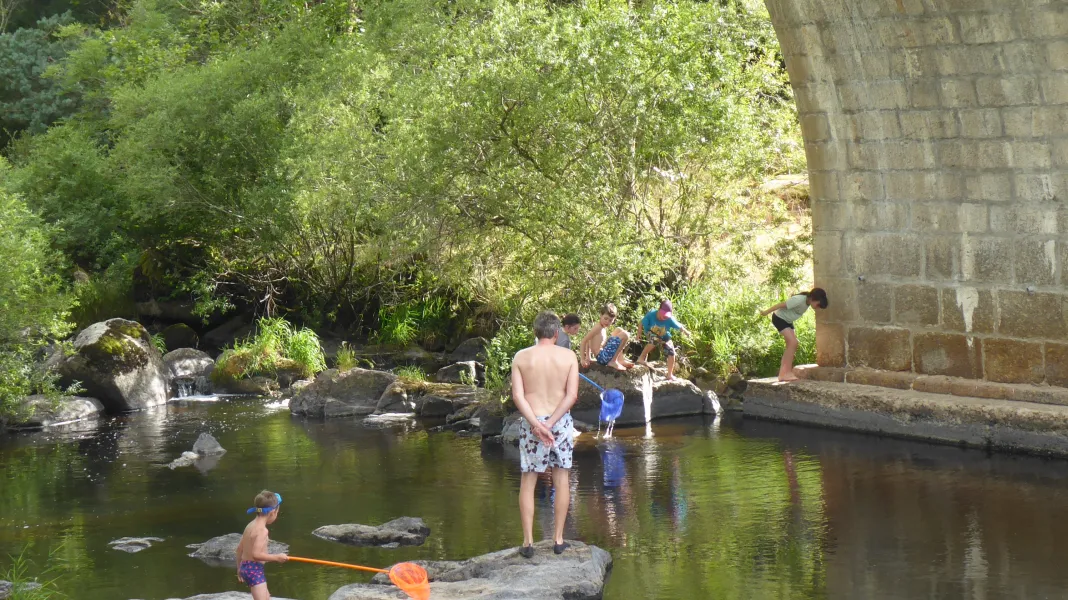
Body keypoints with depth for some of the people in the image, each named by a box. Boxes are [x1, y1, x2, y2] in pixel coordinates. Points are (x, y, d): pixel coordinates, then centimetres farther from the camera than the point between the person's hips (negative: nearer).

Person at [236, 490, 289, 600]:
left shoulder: (251, 525, 10)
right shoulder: (262, 530, -19)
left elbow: (240, 548, 16)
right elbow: (256, 554, -26)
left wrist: (239, 567, 26)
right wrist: (276, 557, -17)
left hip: (246, 566, 11)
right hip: (255, 569, -11)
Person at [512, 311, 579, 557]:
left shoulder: (521, 357, -2)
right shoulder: (568, 356, -2)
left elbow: (518, 396, -10)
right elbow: (572, 395, -10)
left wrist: (536, 424, -15)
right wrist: (550, 424, -13)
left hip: (531, 423, 0)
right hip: (561, 422, 0)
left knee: (528, 482, 7)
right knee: (561, 479, 11)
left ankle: (528, 541, 4)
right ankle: (558, 539, 12)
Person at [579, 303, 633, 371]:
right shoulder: (598, 327, -11)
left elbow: (589, 341, 23)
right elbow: (584, 341, -15)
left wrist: (588, 357, 20)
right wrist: (583, 360, -15)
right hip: (602, 357, -10)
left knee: (619, 330, 24)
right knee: (625, 335, -15)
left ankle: (620, 359, 16)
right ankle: (613, 361, -6)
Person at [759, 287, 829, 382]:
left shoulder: (808, 301, -4)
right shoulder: (799, 300, -31)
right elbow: (781, 305, -24)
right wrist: (766, 312, -16)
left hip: (787, 320, 9)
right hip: (779, 318, -9)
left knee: (791, 345, 4)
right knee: (793, 342, -19)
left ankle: (783, 373, 6)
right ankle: (787, 373, -18)